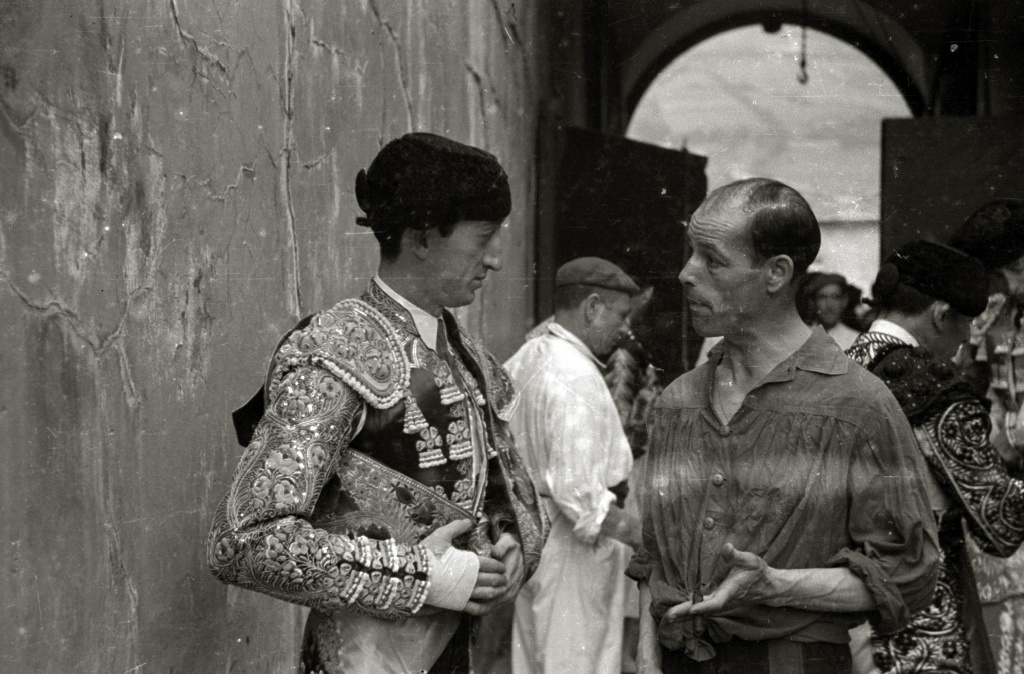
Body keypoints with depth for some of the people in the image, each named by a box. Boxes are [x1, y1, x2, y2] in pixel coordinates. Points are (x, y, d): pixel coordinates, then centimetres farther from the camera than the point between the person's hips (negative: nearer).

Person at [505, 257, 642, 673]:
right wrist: (643, 534, -23)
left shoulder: (523, 359, 8)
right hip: (573, 547, -9)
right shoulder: (576, 377, -21)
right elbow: (579, 495, -27)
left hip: (529, 538, 9)